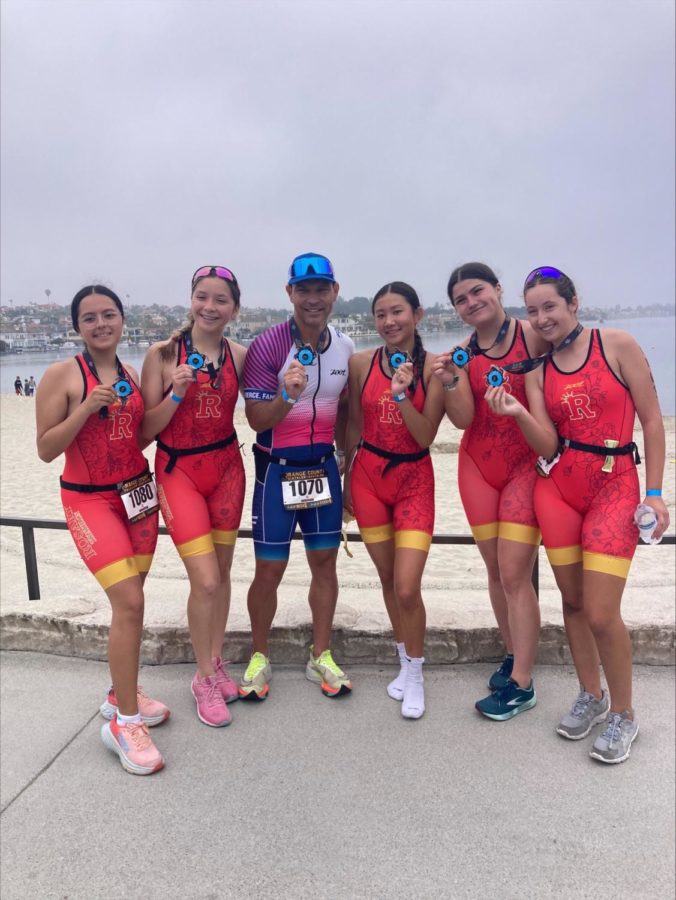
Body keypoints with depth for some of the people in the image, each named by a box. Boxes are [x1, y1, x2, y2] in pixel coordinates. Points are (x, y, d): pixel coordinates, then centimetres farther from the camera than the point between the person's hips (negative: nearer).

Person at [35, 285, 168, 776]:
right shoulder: (61, 374, -8)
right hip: (89, 500, -5)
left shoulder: (131, 375, 9)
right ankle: (124, 722, 0)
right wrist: (87, 407, -20)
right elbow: (46, 449, -9)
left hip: (136, 492, 6)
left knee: (129, 600, 11)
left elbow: (140, 435, 10)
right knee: (129, 602, -14)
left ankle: (122, 693, 31)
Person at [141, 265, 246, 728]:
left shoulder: (239, 355, -2)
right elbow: (147, 429, -8)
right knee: (205, 579, -7)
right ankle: (204, 679, 15)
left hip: (227, 467, 3)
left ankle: (216, 662, 32)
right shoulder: (163, 353, -10)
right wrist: (176, 393, -23)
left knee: (222, 572, 12)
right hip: (179, 470, -3)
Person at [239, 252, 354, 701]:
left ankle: (322, 656, 26)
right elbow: (256, 420, -14)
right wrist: (287, 396, -33)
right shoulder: (267, 346, -15)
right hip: (277, 469, -4)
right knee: (270, 568, 4)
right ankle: (260, 658, 25)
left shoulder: (345, 346, 2)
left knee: (325, 560, 10)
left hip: (323, 466, 4)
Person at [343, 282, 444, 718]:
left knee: (407, 587, -9)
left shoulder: (432, 367, -8)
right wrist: (346, 480, 11)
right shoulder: (362, 363, -1)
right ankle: (405, 662, 34)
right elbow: (354, 426, 8)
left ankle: (415, 672, 16)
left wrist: (403, 395, -24)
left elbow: (425, 437, -11)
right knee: (388, 580, 14)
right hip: (367, 475, 3)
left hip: (413, 479, -2)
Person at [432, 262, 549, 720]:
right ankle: (513, 655, 30)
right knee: (496, 570, 11)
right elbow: (463, 419, -5)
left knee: (515, 574, -6)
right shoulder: (462, 353, 3)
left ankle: (521, 683, 6)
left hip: (527, 464, -4)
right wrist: (450, 381, -21)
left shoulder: (534, 335, -8)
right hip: (479, 467, 4)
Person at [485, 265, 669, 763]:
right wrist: (517, 413, -18)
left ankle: (624, 714, 17)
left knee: (601, 614, -8)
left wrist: (655, 492, -6)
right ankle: (591, 695, 35)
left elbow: (652, 420, -2)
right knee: (573, 601, 12)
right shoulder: (537, 371, 7)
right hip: (558, 488, 4)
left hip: (615, 485, -4)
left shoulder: (617, 345, -3)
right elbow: (548, 447, 0)